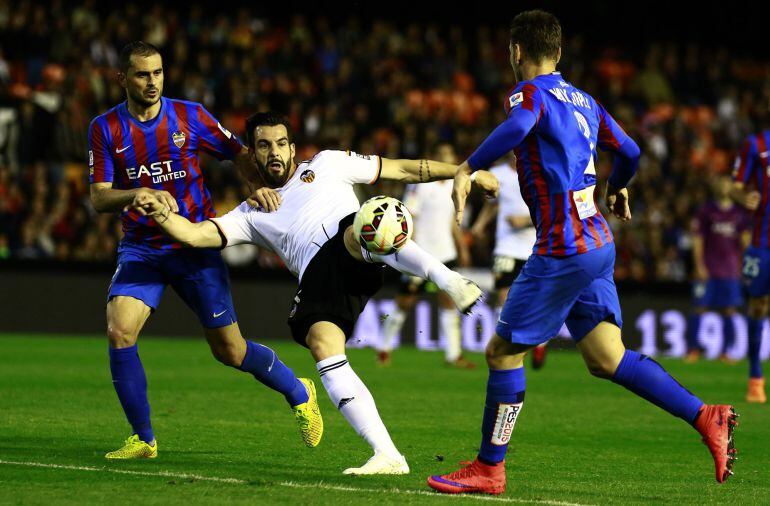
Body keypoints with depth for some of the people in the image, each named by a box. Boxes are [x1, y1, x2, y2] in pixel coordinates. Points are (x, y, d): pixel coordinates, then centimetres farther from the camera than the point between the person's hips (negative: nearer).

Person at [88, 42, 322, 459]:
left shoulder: (190, 116, -4)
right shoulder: (105, 128, -2)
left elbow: (240, 154, 4)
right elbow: (99, 198, -8)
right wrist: (138, 194, -29)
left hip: (195, 245, -1)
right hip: (140, 249, 1)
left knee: (230, 351, 1)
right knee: (119, 331, -21)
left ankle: (299, 394, 30)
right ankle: (143, 440, -6)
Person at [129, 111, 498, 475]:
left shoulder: (326, 164, 27)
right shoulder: (252, 214, 31)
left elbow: (404, 170, 26)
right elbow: (195, 235, 19)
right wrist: (160, 212, -2)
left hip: (352, 252, -2)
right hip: (316, 277, 2)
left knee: (360, 233, -40)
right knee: (323, 347, -26)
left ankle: (449, 281, -47)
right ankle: (387, 456, -29)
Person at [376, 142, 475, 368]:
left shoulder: (452, 185, 10)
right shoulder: (421, 183, -12)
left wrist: (462, 248, 19)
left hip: (444, 254, 6)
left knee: (448, 301, -3)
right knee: (405, 303, 4)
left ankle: (453, 354, -3)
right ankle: (384, 348, 22)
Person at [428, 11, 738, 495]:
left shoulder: (530, 92, -7)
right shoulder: (583, 100, 16)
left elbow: (517, 127, -30)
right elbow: (629, 151, 23)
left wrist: (468, 168, -25)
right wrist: (618, 188, 43)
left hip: (563, 250, -8)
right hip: (598, 242, 8)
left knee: (503, 350, 1)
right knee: (606, 358, 7)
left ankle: (489, 468, 6)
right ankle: (706, 417, -2)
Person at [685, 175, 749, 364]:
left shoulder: (739, 213, 11)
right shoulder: (706, 211, 4)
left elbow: (745, 239, 12)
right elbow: (697, 239, 2)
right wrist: (699, 266, -6)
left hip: (731, 269, 2)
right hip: (708, 269, -2)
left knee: (729, 312, 0)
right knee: (699, 308, -5)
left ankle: (725, 352, 7)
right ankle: (693, 349, 2)